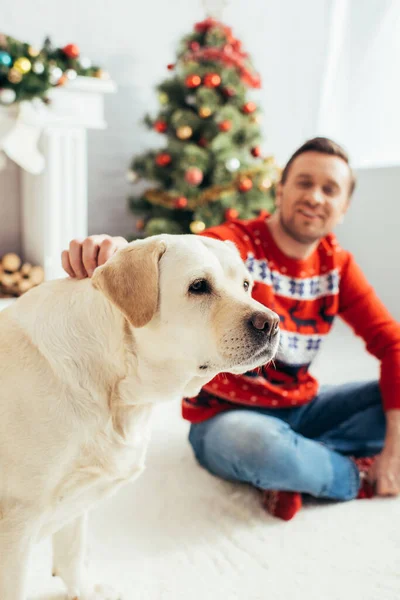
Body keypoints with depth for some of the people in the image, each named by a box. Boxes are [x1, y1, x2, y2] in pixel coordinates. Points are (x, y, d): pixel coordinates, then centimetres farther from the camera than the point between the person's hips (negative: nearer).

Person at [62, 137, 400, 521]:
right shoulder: (236, 244, -16)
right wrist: (114, 255, -62)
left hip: (300, 409, 6)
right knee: (255, 444, -39)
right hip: (224, 416, -6)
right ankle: (357, 477, -8)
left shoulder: (337, 266, 1)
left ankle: (293, 464, -15)